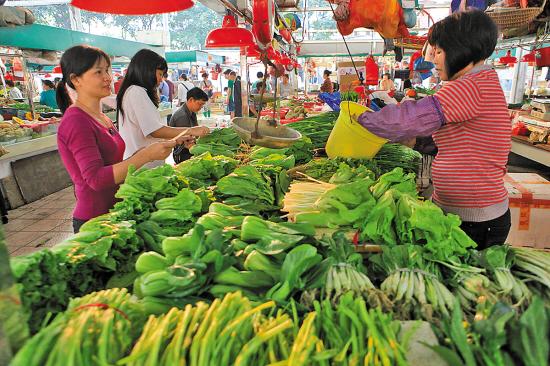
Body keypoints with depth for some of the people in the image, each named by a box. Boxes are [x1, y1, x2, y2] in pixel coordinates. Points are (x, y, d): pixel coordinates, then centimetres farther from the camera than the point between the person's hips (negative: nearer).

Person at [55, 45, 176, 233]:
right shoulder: (76, 121, -17)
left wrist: (149, 151, -2)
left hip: (114, 213, 8)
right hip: (93, 222, -8)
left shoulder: (102, 118, 11)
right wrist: (146, 155, -29)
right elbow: (96, 178, -26)